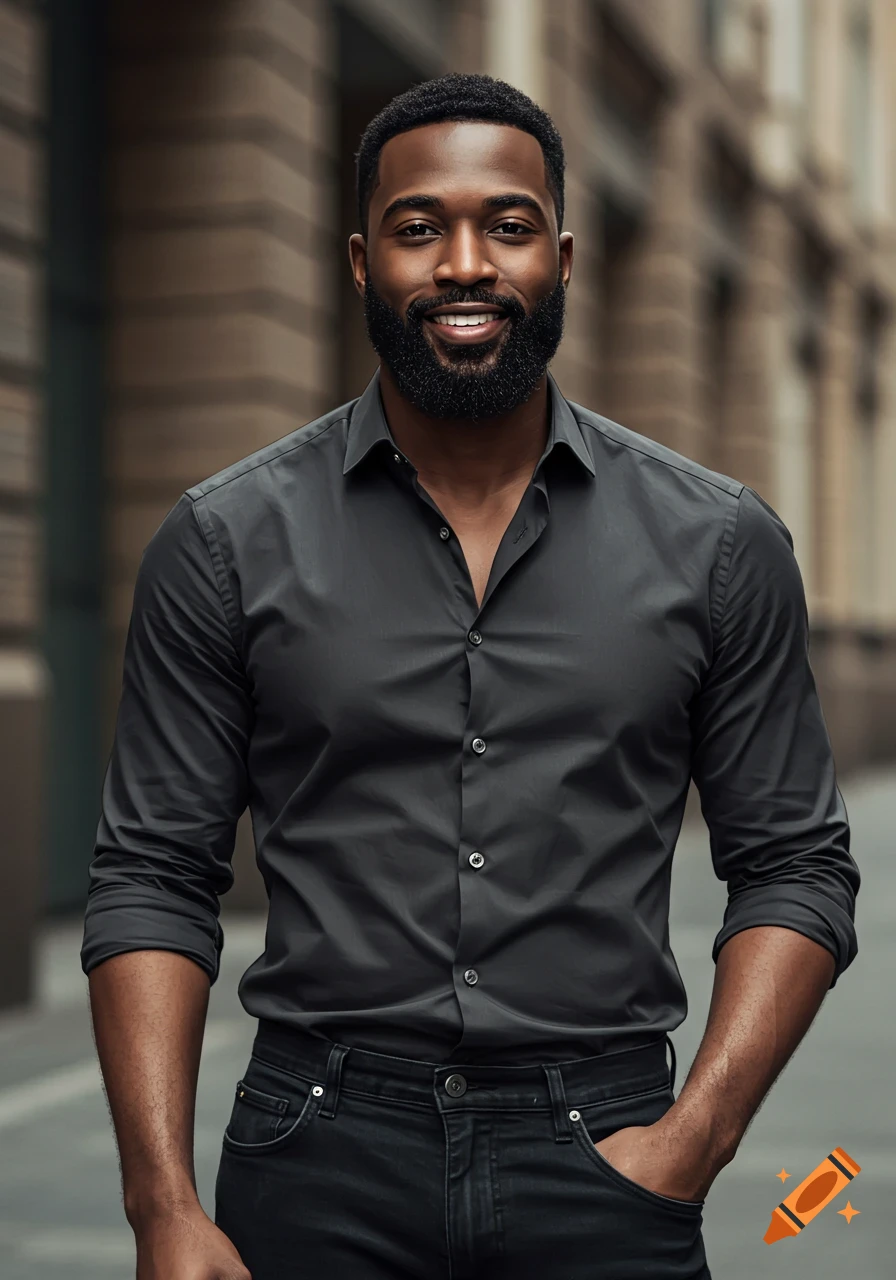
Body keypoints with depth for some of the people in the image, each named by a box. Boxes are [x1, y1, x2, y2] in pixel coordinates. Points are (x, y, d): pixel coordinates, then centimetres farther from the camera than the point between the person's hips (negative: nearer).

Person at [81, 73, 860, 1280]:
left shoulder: (717, 542, 1)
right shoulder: (227, 541, -1)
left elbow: (795, 865, 4)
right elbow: (155, 878, 0)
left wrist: (696, 1134, -9)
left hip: (602, 1154, 0)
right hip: (321, 1152, 0)